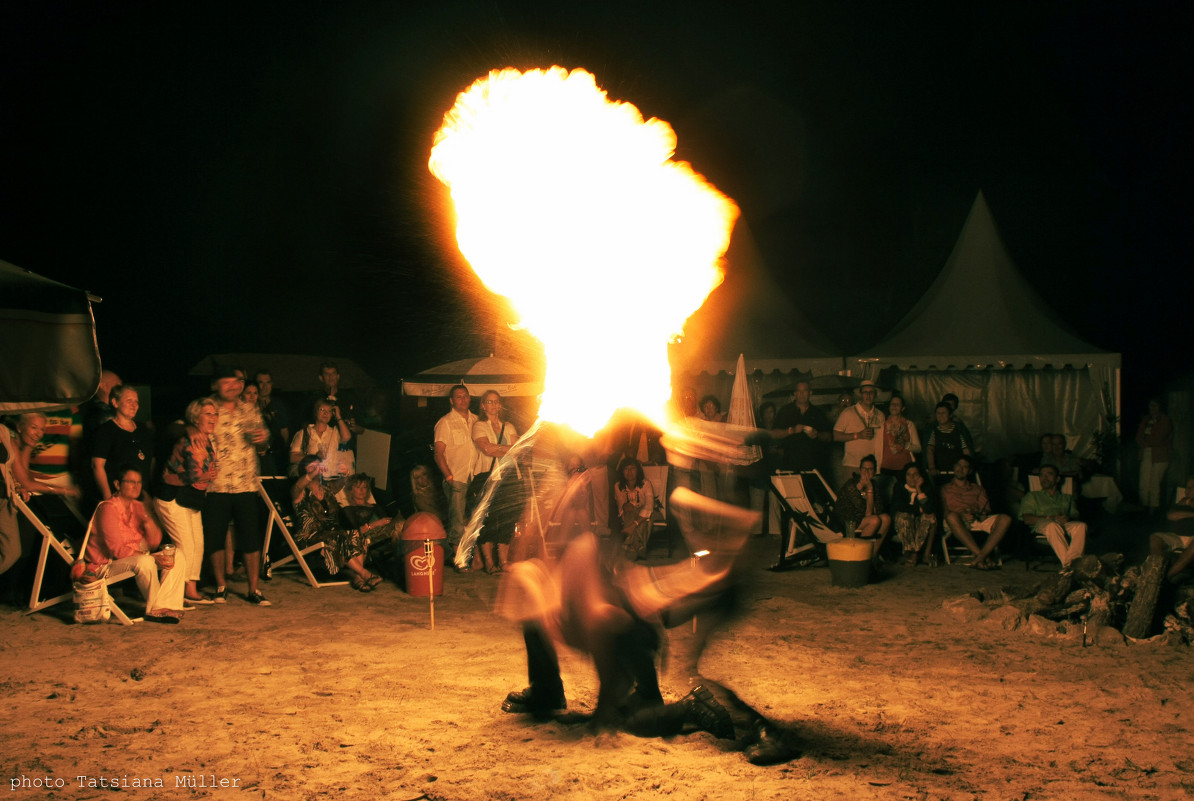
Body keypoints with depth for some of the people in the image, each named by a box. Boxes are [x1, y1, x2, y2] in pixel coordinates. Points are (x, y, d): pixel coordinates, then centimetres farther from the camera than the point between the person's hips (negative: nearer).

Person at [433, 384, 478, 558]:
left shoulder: (476, 420, 15)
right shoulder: (445, 422, 1)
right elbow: (438, 454, -3)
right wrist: (449, 476, -13)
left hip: (475, 479, 5)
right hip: (456, 479, -5)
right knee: (457, 521, -9)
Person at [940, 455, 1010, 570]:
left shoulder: (978, 490, 30)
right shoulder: (945, 489, 23)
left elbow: (987, 511, 16)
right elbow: (943, 512, 6)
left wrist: (976, 513, -8)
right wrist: (962, 515, -12)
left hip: (978, 521, 3)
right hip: (958, 523, -3)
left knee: (1005, 519, -26)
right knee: (952, 516, -40)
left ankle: (979, 559, -38)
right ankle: (984, 557, -41)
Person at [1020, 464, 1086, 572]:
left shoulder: (1067, 498, 35)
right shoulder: (1032, 496, 27)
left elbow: (1076, 516, 18)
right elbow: (1027, 519, 9)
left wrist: (1069, 518, -8)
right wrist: (1051, 518, -6)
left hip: (1066, 525, 3)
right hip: (1042, 526, -3)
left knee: (1081, 526, -33)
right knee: (1053, 526, -40)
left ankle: (1071, 562, -51)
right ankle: (1068, 564, -51)